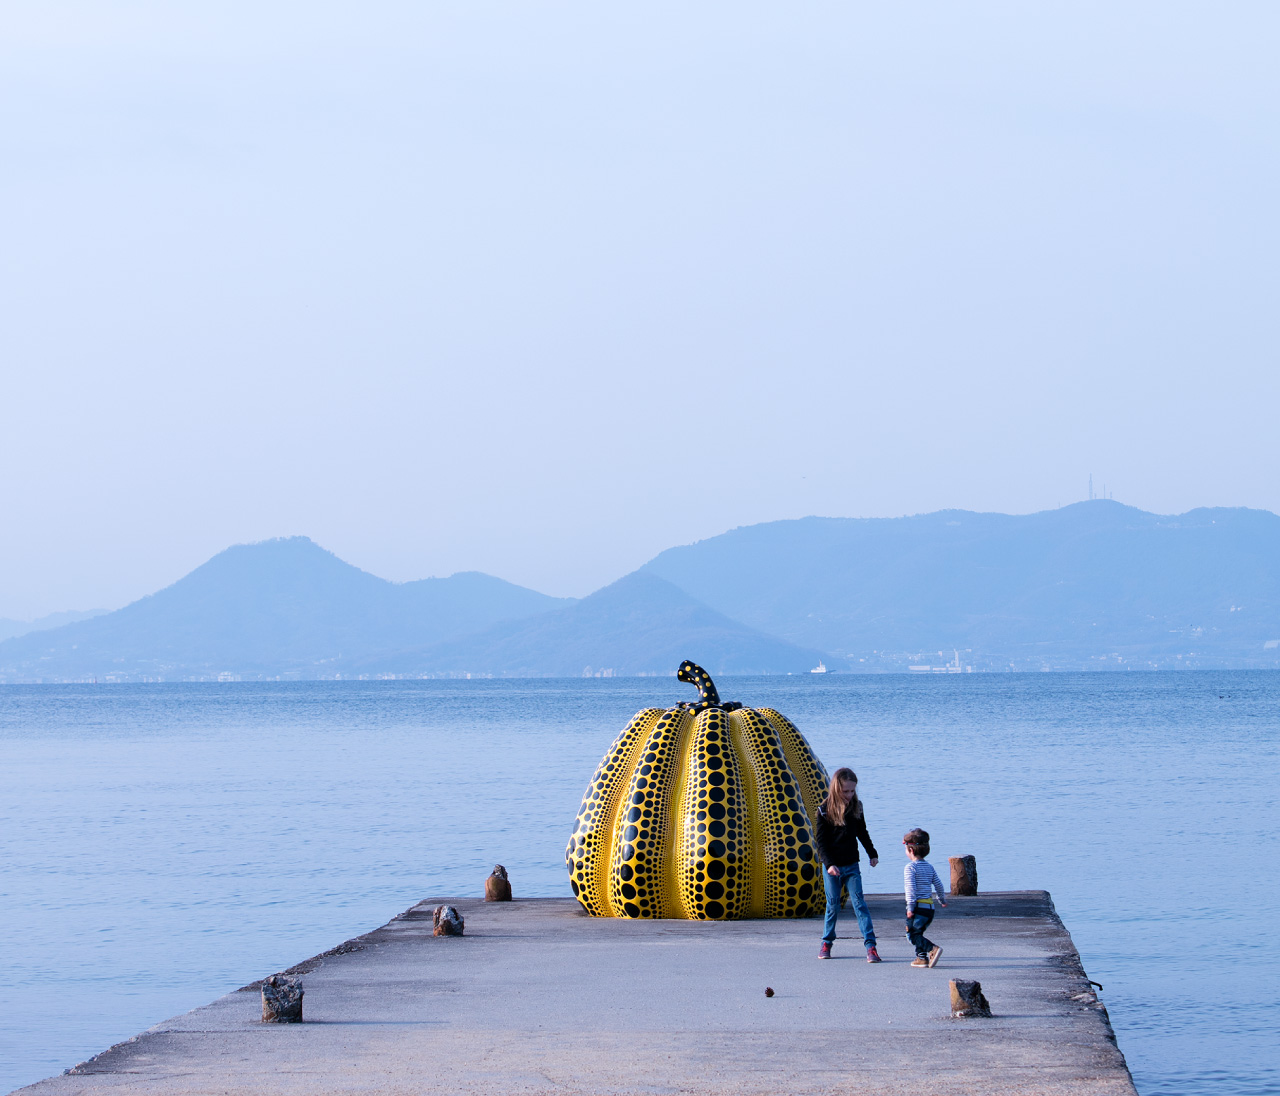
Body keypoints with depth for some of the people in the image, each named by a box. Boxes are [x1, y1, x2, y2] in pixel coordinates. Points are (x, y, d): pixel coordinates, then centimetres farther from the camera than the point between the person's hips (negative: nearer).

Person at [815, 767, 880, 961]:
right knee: (833, 905, 3)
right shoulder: (825, 810, -9)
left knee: (859, 902, -5)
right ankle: (826, 943, 19)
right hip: (832, 866, -2)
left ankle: (870, 945, -9)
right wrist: (829, 864, -21)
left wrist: (872, 854, 25)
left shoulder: (856, 806, 4)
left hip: (852, 865, 2)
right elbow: (821, 841, -10)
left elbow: (862, 833, 20)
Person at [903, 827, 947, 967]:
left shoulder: (910, 867, -9)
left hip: (918, 906, -8)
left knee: (912, 934, -5)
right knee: (918, 932, 18)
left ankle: (932, 949, -23)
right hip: (930, 907, 8)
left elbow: (911, 888, -17)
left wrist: (910, 907, -18)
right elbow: (938, 885, 17)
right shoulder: (929, 867, 13)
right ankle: (922, 957, 13)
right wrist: (942, 900, 32)